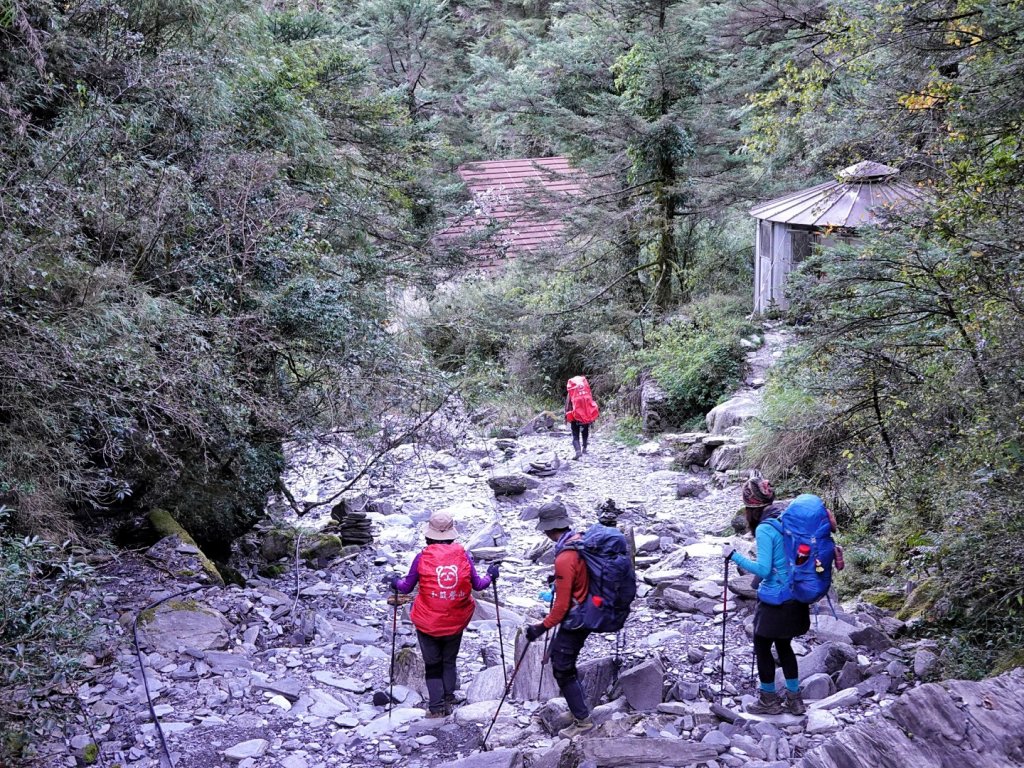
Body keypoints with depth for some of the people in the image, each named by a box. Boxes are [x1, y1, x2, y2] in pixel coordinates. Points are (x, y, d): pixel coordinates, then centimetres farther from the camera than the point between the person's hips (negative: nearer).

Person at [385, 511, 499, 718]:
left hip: (428, 623, -2)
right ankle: (448, 701, 20)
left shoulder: (423, 557, -11)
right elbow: (477, 585, 1)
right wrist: (490, 577, 21)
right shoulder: (463, 555, -8)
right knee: (449, 661, 21)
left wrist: (394, 582, 19)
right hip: (456, 623, 2)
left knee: (432, 665, 11)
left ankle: (436, 707, 7)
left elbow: (406, 587, -2)